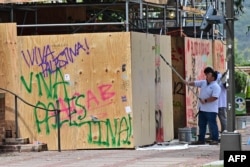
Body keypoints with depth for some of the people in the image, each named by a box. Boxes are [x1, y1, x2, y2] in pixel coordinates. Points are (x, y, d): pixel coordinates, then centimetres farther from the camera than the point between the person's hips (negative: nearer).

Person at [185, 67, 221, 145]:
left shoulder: (216, 86, -13)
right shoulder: (203, 82, 12)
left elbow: (214, 97, -22)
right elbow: (195, 83, 11)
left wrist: (205, 100, -20)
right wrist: (188, 83, -8)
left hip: (211, 110, -8)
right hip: (202, 109, 8)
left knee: (212, 124, -5)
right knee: (201, 124, 12)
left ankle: (215, 139, 0)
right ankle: (201, 140, 18)